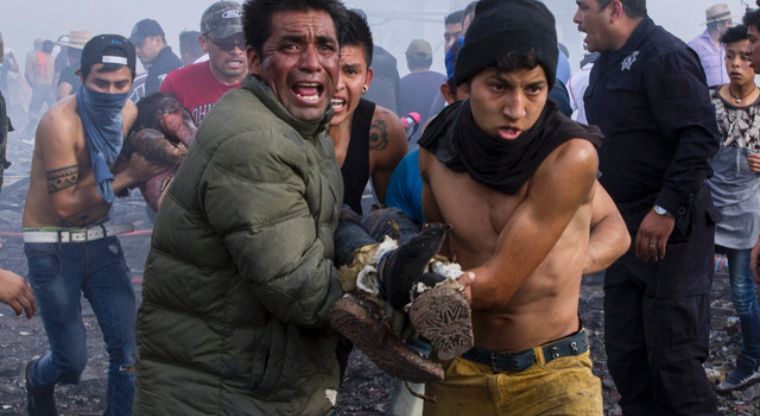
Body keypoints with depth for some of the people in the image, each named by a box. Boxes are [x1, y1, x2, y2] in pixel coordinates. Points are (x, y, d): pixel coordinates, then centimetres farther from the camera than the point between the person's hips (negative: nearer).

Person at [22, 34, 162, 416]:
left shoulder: (129, 113, -3)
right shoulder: (61, 123, -23)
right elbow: (66, 206, -21)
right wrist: (125, 177, -22)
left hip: (101, 240, 5)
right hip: (53, 248, -5)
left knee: (129, 349, -3)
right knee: (72, 361, 4)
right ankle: (38, 378, 40)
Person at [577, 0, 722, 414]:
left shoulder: (663, 55, -13)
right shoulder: (608, 63, 15)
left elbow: (701, 136, -21)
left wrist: (666, 210, -24)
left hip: (670, 231, -9)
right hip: (626, 230, 9)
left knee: (674, 357, -3)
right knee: (625, 354, 11)